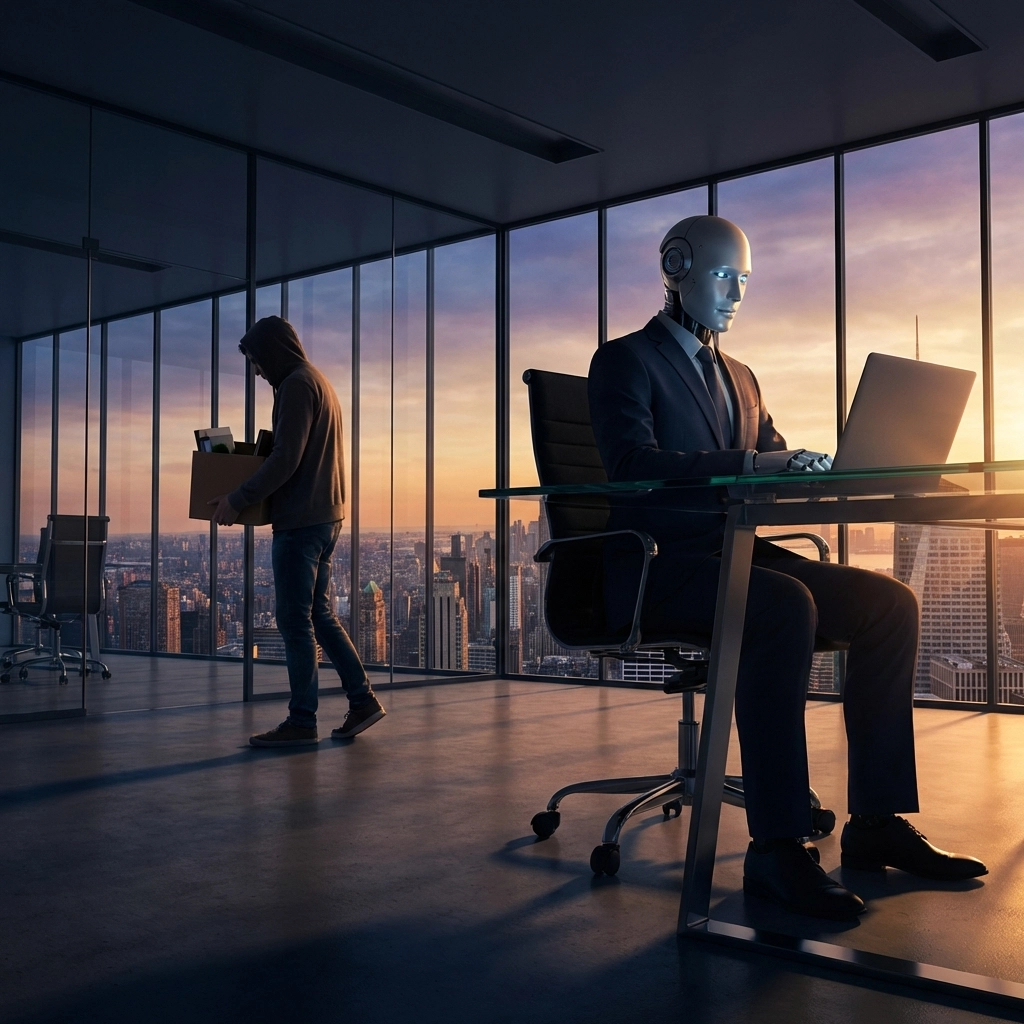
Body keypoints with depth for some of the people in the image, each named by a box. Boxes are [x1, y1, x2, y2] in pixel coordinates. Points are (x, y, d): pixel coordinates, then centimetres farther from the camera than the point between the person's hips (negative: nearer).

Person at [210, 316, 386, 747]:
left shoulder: (297, 385, -11)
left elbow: (285, 460, -20)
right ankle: (362, 700, 15)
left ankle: (302, 720, 1)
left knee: (295, 620, -4)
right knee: (319, 615, 14)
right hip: (326, 517, 10)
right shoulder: (320, 382, 19)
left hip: (300, 521, -10)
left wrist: (236, 500, -14)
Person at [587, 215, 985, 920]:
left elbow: (777, 468, 18)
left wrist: (814, 468, -4)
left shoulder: (740, 378, 25)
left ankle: (877, 823, -7)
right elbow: (631, 461, -18)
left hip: (733, 555, 8)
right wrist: (747, 463, -28)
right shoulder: (625, 360, 0)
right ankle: (777, 849, -30)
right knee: (785, 604, -35)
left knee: (889, 602, -11)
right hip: (657, 566, -7)